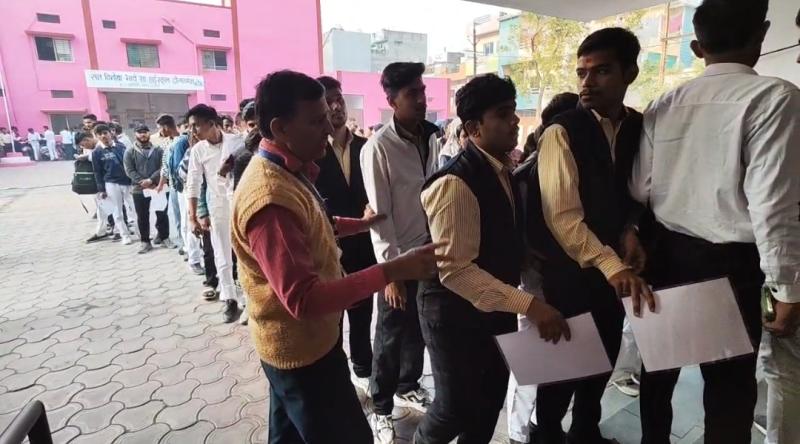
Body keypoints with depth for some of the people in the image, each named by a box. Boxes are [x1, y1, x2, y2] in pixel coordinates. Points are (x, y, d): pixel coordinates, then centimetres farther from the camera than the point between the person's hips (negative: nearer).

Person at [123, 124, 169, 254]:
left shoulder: (158, 150, 4)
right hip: (139, 190, 0)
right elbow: (129, 171, -4)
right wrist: (143, 182, -15)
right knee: (142, 217, 6)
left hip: (158, 187, 0)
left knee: (162, 214, 6)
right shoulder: (129, 152, 3)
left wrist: (151, 180, -18)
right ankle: (145, 242, 16)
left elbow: (163, 167, -5)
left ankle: (164, 237, 22)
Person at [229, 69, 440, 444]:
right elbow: (303, 299, -35)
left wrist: (358, 223, 10)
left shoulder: (284, 172, 1)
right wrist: (390, 271, -38)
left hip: (296, 341, 10)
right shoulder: (270, 198, -32)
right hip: (302, 348, -10)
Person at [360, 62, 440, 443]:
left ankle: (407, 386, 43)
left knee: (419, 328, 19)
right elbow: (379, 214, -15)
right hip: (399, 257, -5)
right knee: (391, 335, 9)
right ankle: (382, 409, 30)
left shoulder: (431, 138, 3)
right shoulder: (378, 148, -15)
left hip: (430, 251, 6)